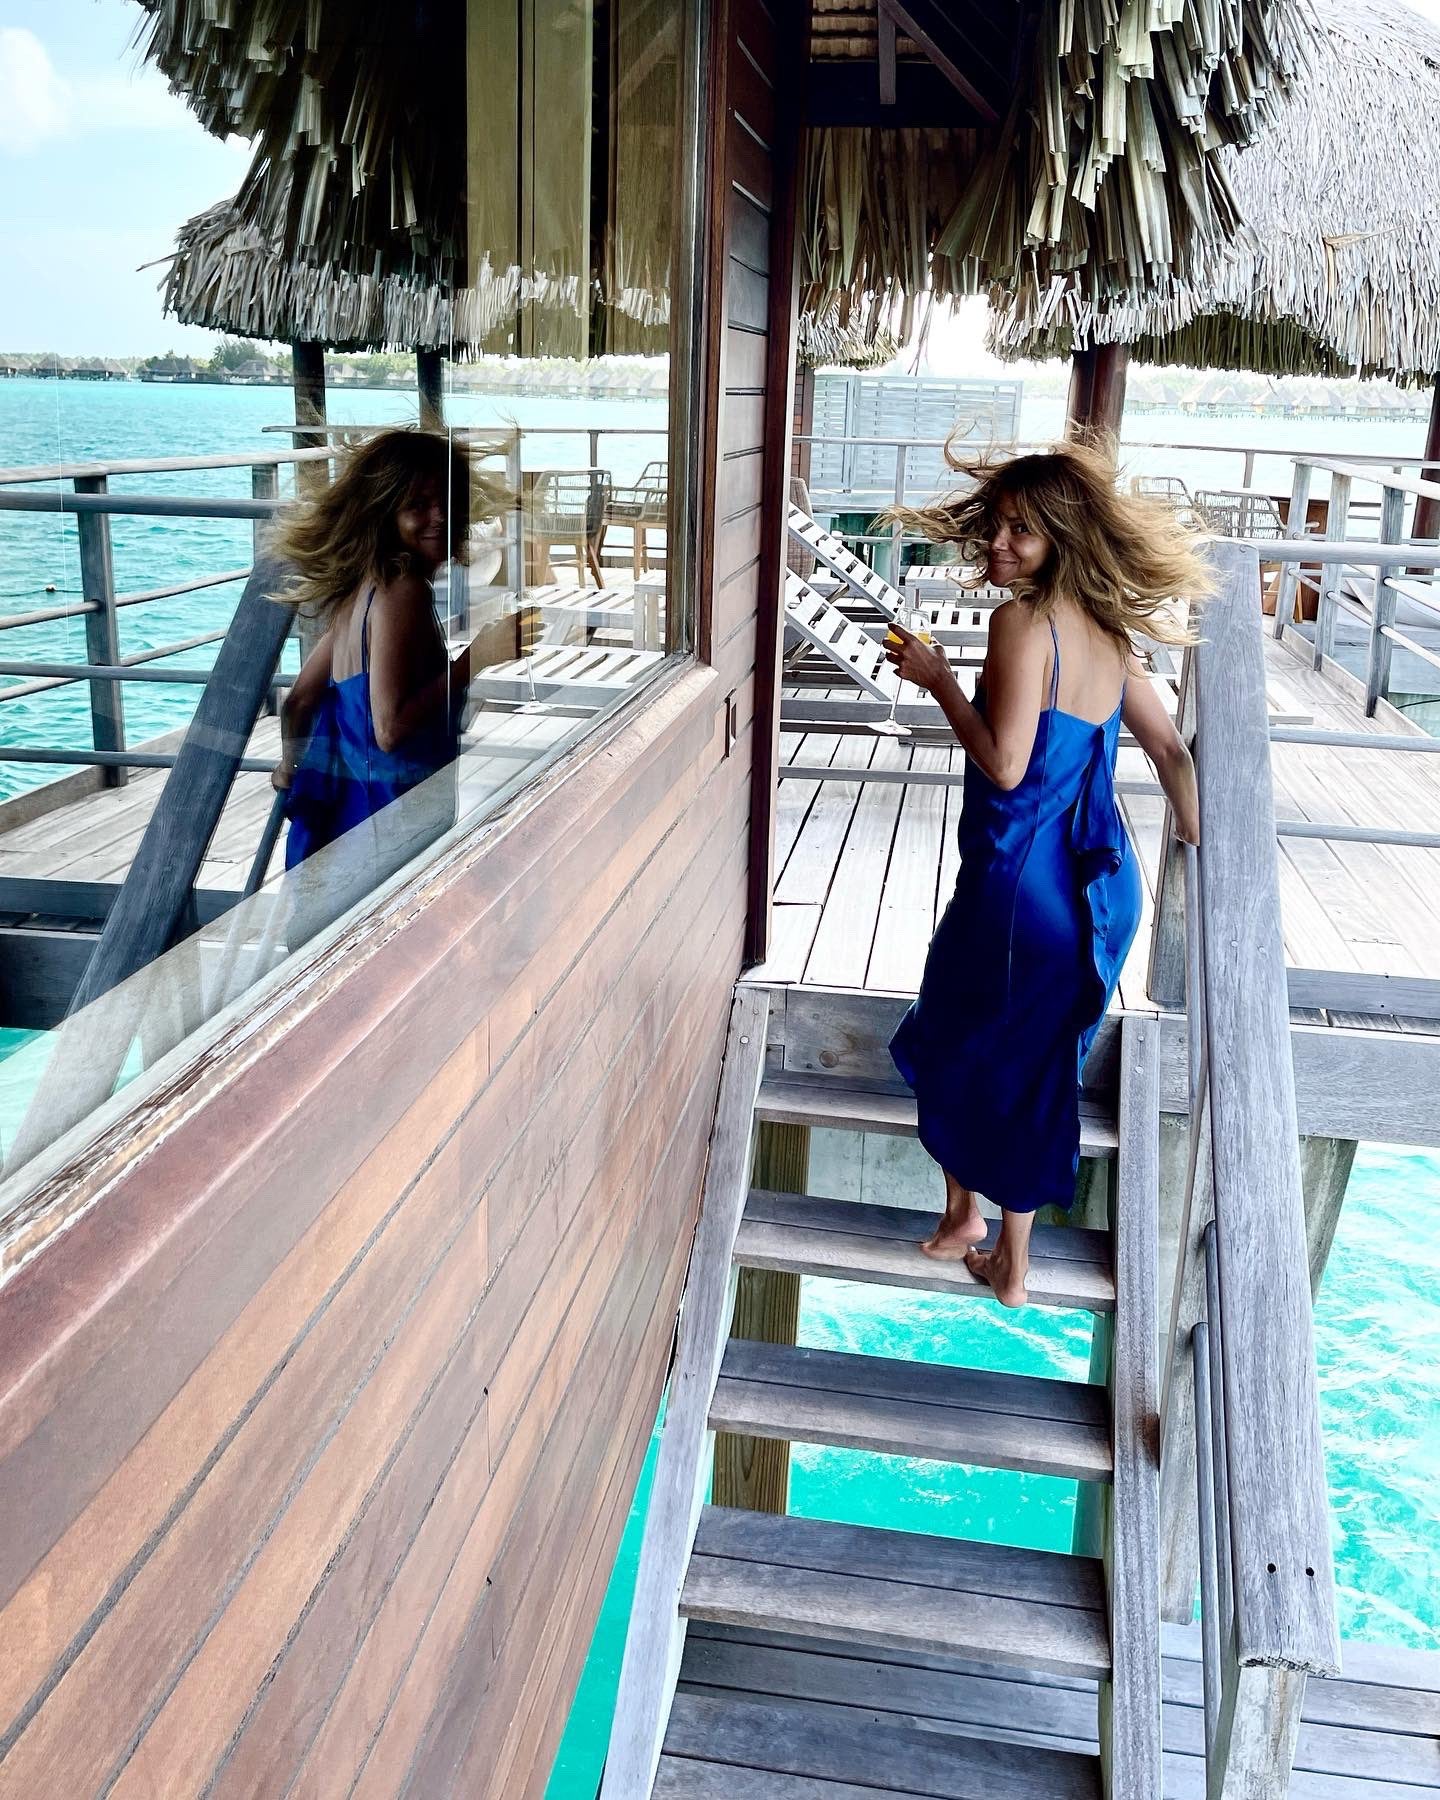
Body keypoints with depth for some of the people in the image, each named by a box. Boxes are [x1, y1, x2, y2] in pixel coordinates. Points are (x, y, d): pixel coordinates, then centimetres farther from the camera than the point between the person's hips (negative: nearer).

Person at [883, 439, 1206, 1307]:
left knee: (955, 1046, 18)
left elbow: (1005, 765, -21)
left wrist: (939, 679, -10)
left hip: (1024, 881, -7)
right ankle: (1011, 1261, 33)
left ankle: (963, 1213, 35)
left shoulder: (1023, 621, -17)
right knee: (1037, 1065, 20)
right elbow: (1173, 753, 12)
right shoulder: (1106, 629, 7)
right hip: (1104, 885, 8)